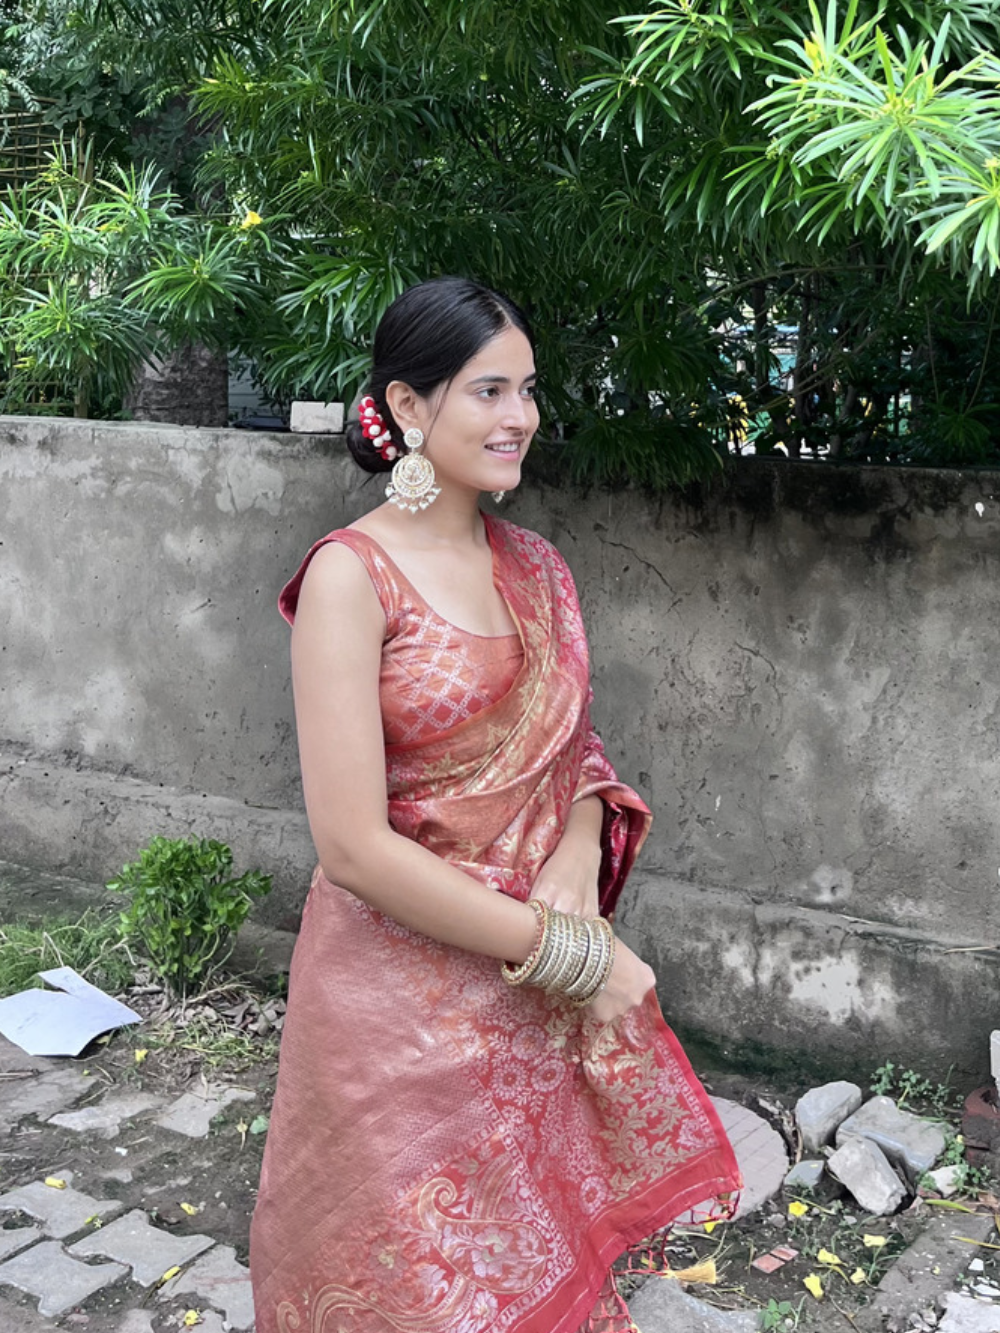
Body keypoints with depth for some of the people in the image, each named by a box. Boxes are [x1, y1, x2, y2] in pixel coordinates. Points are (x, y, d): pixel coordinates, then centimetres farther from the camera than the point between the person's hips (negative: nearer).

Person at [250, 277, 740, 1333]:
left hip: (541, 998, 6)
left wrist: (575, 871, -11)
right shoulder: (352, 576, -16)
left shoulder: (533, 566, 5)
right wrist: (574, 955, -18)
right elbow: (354, 847, -21)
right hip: (401, 994, -6)